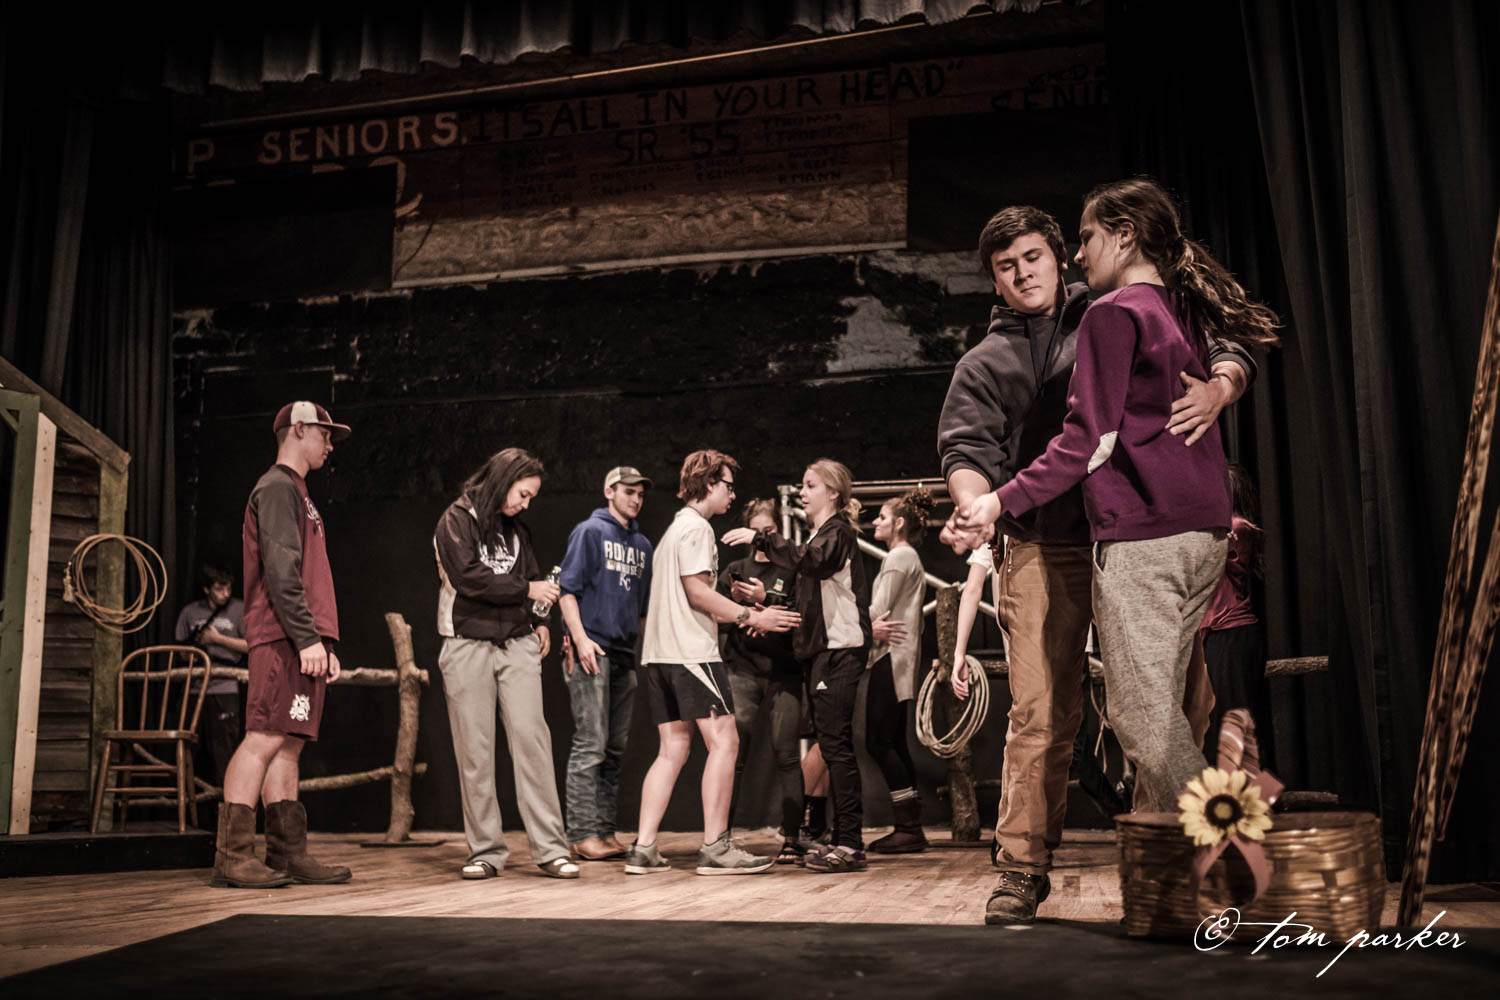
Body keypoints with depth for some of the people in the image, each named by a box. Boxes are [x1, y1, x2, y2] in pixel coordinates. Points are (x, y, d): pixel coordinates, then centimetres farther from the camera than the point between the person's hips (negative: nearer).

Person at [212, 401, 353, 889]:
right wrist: (306, 637, -20)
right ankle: (233, 856, -12)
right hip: (282, 639, -10)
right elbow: (281, 570, -15)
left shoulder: (295, 493, 27)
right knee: (266, 736, -12)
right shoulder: (277, 487, -4)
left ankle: (288, 853, 6)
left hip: (302, 643, 10)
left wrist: (326, 644, 22)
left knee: (289, 743, 6)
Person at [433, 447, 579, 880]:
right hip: (468, 646, -4)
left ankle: (550, 848, -4)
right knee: (475, 751, 0)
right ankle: (487, 851, 8)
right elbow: (469, 577, -13)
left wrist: (540, 620, 6)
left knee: (531, 738, -6)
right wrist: (527, 590, -7)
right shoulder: (456, 520, -2)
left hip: (518, 644, 4)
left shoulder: (516, 528, 16)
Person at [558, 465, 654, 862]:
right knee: (590, 745, -9)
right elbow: (567, 588, -8)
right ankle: (582, 833, -5)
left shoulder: (642, 545, 18)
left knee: (615, 748, 8)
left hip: (625, 656, 7)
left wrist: (641, 646, 15)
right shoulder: (590, 531, -1)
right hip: (591, 652, -7)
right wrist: (581, 639, -17)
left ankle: (605, 831, 15)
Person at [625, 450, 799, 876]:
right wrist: (750, 617, -10)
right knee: (723, 742, -8)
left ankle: (643, 848, 4)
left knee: (673, 749, 8)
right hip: (690, 650, -10)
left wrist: (739, 614, 21)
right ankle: (715, 848, -9)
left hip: (658, 654, 10)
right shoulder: (696, 526, -6)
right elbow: (697, 590, -14)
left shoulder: (674, 529, 25)